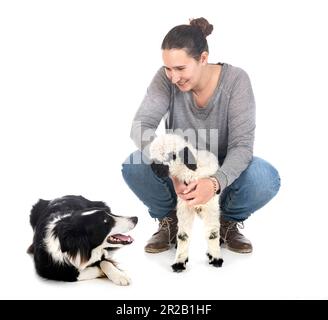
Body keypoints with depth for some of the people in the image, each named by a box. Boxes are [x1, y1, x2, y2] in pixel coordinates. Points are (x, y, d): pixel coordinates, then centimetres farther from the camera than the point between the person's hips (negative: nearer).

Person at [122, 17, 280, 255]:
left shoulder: (236, 80, -23)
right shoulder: (165, 79, -20)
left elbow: (242, 144, -26)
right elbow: (141, 126, -28)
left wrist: (216, 182, -46)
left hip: (222, 169, -1)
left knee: (267, 179, -32)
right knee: (134, 167, -29)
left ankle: (229, 222, 3)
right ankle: (169, 220, 2)